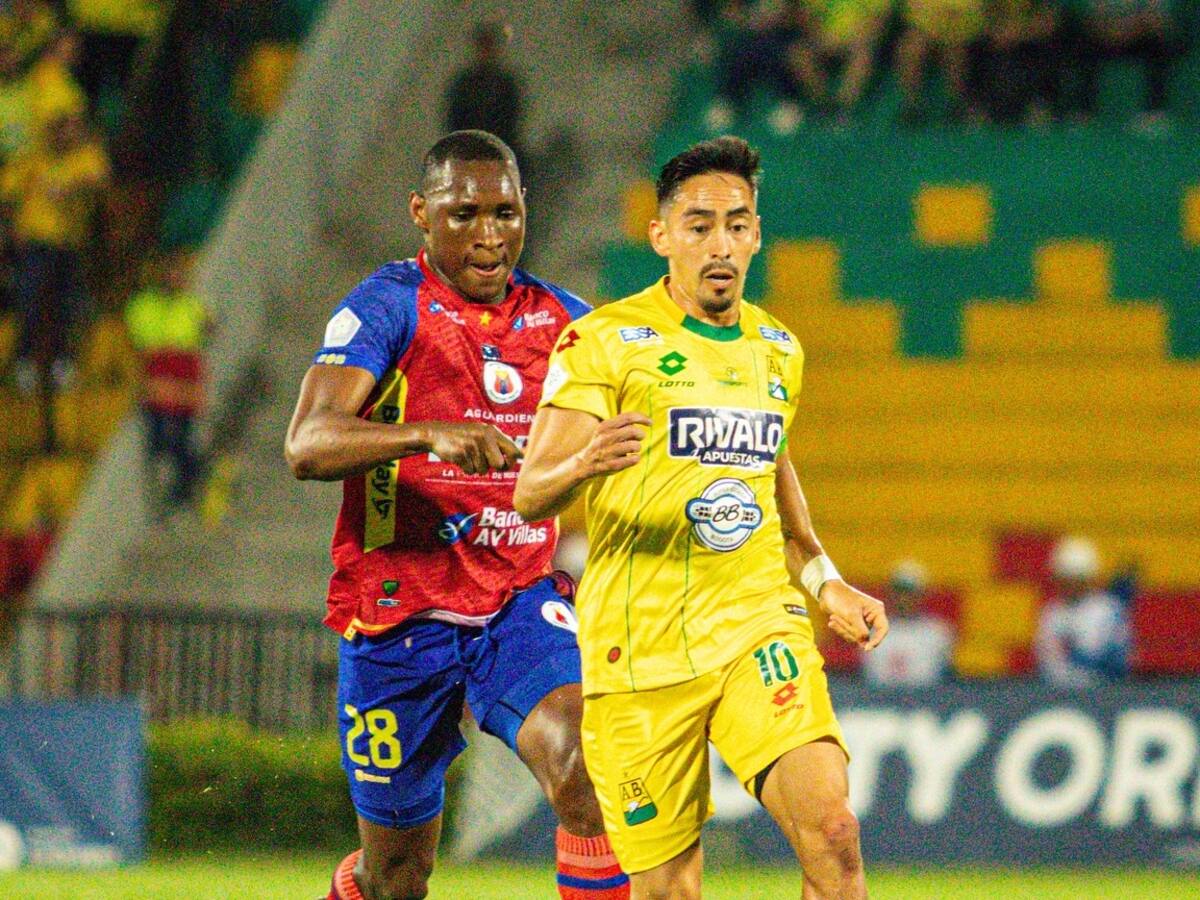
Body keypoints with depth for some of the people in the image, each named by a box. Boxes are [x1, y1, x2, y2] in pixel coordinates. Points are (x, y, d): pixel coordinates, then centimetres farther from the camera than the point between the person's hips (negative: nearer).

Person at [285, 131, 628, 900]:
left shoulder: (562, 320, 6)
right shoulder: (388, 308, -10)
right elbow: (306, 446, -24)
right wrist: (429, 435, -39)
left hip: (521, 601, 3)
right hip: (399, 611, -3)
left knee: (587, 777, -26)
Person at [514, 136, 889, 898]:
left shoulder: (779, 349, 13)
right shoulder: (606, 340, -5)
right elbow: (530, 494, -12)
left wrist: (828, 585, 17)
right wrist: (585, 464, -35)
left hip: (760, 632, 4)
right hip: (641, 651, -4)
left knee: (832, 829, -19)